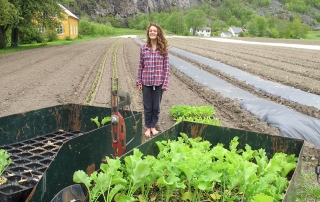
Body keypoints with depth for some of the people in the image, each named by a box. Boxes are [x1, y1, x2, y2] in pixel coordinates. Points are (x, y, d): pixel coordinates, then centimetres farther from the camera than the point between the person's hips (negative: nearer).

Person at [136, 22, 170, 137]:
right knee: (147, 107, 10)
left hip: (158, 82, -1)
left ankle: (153, 126, 29)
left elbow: (166, 67, -3)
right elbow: (140, 65, 4)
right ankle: (148, 127, 28)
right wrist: (139, 81, 3)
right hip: (146, 82, 1)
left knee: (156, 107, 10)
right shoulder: (143, 48, -1)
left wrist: (165, 83, -7)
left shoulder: (163, 48, -4)